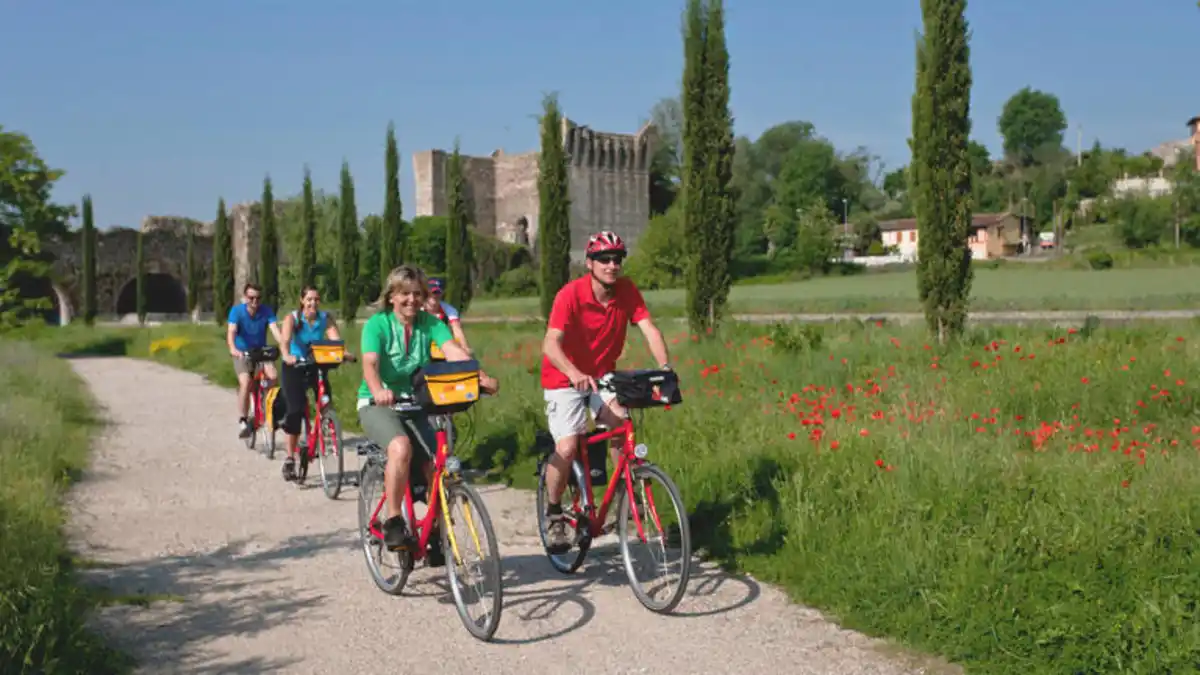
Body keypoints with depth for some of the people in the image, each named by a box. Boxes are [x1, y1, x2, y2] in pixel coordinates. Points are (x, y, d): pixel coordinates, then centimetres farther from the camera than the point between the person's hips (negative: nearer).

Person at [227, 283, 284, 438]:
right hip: (242, 353, -2)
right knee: (245, 382, -25)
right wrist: (233, 349, -48)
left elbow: (275, 330, -23)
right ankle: (242, 420, -14)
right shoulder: (237, 311, -15)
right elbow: (231, 331, -28)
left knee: (273, 375, -24)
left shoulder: (267, 311, -11)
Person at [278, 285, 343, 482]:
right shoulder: (292, 318, -12)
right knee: (295, 409, -14)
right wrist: (287, 356, -51)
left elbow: (336, 339, -21)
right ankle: (289, 459, -5)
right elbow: (285, 340, -30)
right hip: (294, 367, -2)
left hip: (317, 366, 2)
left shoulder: (325, 318, -6)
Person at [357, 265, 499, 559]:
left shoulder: (430, 323, -3)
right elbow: (370, 364, -26)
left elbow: (454, 351, -19)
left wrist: (481, 377, -38)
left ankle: (437, 535, 8)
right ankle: (393, 524, -21)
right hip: (377, 405, -3)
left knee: (437, 466, -13)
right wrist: (378, 390, -49)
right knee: (401, 447, -34)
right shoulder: (377, 324, -10)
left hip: (414, 406, 4)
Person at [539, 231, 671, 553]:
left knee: (620, 423, -24)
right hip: (565, 379, -3)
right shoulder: (571, 294, -22)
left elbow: (649, 329, -17)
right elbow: (550, 344, -32)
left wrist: (665, 366, -35)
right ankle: (554, 514, 4)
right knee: (567, 447, -18)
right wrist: (575, 373, -50)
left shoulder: (627, 291, -9)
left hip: (603, 375, 4)